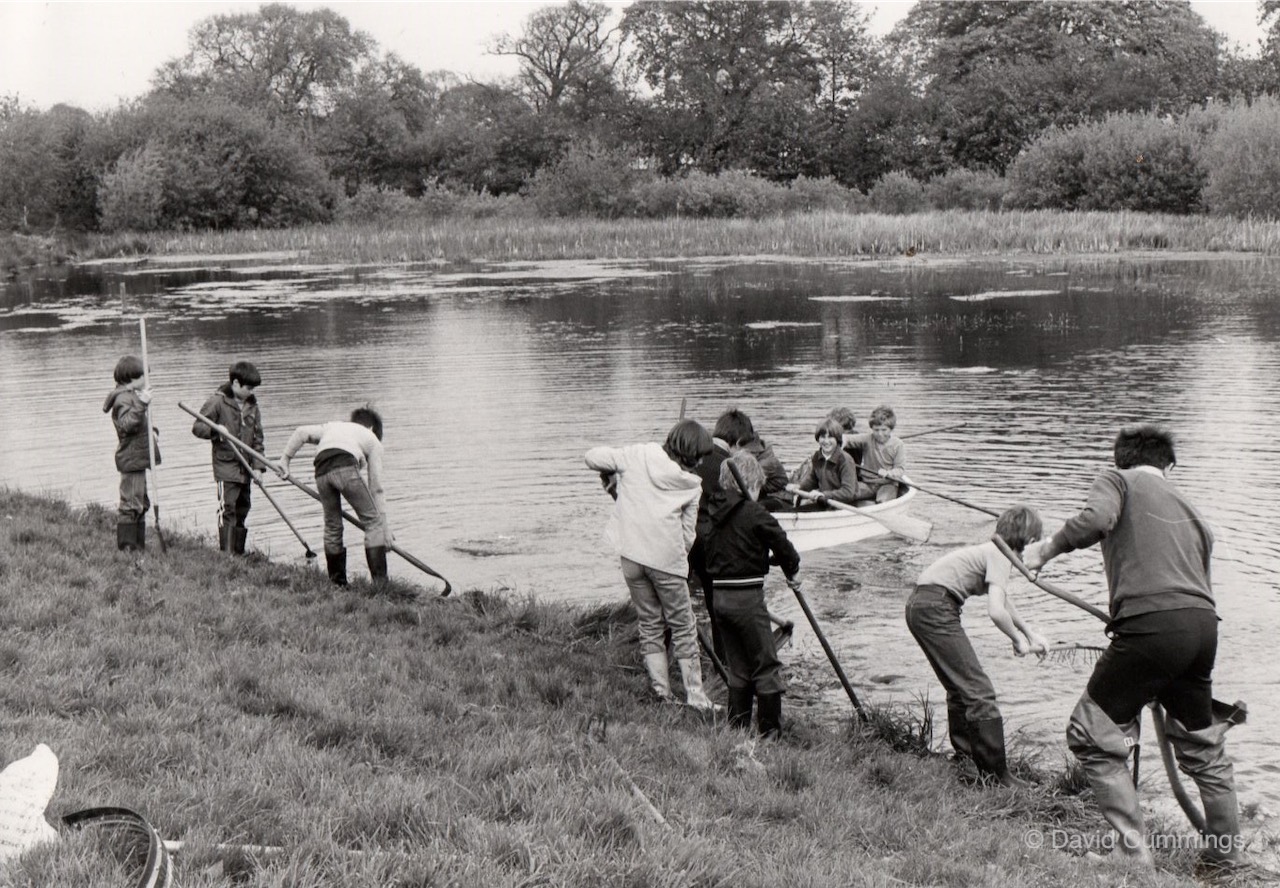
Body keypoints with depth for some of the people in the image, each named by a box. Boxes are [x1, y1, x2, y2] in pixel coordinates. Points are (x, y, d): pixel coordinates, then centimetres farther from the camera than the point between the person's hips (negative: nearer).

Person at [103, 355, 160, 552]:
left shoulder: (131, 396, 17)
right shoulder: (124, 398, -16)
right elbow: (126, 424, -31)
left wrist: (151, 431, 11)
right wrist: (141, 404, -39)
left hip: (137, 458, 11)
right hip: (132, 459, -11)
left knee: (141, 504, 16)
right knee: (131, 503, -10)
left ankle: (138, 544, 23)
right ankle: (126, 546, -7)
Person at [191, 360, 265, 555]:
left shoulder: (252, 405, 9)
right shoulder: (218, 401, -8)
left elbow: (258, 438, 10)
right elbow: (197, 427, -7)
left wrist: (258, 466, 3)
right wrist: (215, 430, -27)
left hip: (245, 468, 6)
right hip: (226, 466, -6)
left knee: (242, 510, 11)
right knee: (227, 510, -9)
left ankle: (239, 552, 20)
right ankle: (226, 554, -8)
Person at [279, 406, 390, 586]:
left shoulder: (332, 426, 40)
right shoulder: (372, 440, 29)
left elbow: (301, 432, 20)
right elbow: (376, 488, 23)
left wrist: (285, 459, 28)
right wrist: (385, 526, 24)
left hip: (321, 472, 4)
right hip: (345, 467, -4)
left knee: (332, 526, 20)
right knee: (373, 521, 5)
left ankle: (337, 582, 24)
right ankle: (380, 581, -3)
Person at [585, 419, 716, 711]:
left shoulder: (637, 455, 2)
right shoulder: (692, 484, 1)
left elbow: (592, 457, 6)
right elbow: (688, 534, 2)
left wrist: (614, 472, 24)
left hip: (631, 555, 3)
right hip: (668, 559, -2)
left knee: (650, 625, 14)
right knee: (682, 628, 8)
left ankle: (663, 696, 12)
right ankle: (695, 698, 6)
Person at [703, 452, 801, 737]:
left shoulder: (716, 513, 8)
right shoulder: (754, 512, -11)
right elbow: (781, 541, -9)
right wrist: (793, 570, 10)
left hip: (719, 594, 7)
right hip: (747, 597, -7)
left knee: (738, 669, 15)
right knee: (766, 666, 3)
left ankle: (738, 728, 17)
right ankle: (770, 730, 4)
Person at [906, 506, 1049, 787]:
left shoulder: (993, 550, 20)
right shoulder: (1000, 555, -9)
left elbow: (1002, 599, 36)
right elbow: (996, 611, -20)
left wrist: (1031, 634, 34)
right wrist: (1019, 640, -3)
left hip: (919, 605, 10)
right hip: (936, 608, -10)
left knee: (961, 687, 23)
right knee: (978, 690, -9)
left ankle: (964, 756, 33)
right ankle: (997, 775, -7)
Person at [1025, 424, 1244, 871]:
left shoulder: (1116, 480, 10)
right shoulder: (1190, 510, 27)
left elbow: (1095, 519, -12)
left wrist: (1048, 548, 1)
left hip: (1150, 623, -7)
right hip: (1203, 624, 7)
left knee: (1092, 737, 6)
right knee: (1203, 746, 24)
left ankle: (1134, 852, 2)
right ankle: (1226, 857, 34)